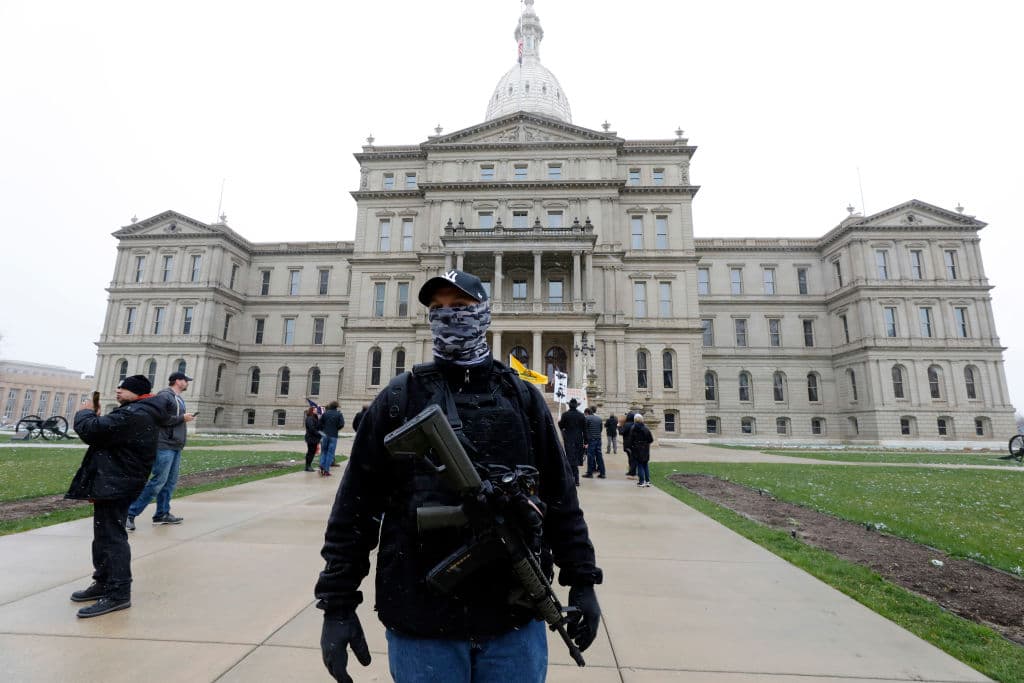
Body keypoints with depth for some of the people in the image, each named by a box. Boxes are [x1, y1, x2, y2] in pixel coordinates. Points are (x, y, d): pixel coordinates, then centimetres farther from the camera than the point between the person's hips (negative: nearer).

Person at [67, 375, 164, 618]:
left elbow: (91, 430, -24)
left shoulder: (133, 415, -22)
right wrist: (95, 416, 5)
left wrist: (84, 412, -4)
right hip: (114, 482, 12)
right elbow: (108, 433, 19)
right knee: (104, 535, 21)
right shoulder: (142, 414, 16)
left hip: (114, 485, -12)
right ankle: (104, 583, 33)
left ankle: (118, 593, -2)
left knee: (111, 536, -7)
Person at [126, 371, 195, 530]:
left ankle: (162, 514, 17)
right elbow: (160, 418, -19)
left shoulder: (179, 398, 18)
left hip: (176, 446, 9)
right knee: (158, 481, -10)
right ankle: (130, 513, 0)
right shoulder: (164, 396, -9)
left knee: (171, 482, 10)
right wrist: (182, 418, -14)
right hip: (165, 445, -9)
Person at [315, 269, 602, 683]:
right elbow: (356, 503, -1)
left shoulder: (522, 398, 2)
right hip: (420, 624, 0)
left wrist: (582, 581, 4)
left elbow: (559, 497, 5)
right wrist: (338, 603, -1)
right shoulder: (400, 397, -2)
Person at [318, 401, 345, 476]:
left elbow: (320, 423, 0)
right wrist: (336, 429, 6)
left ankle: (322, 467, 2)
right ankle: (326, 470, 1)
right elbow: (342, 424, -12)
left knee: (323, 452, 14)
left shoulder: (325, 413, 3)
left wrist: (323, 430, 15)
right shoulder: (339, 414, -3)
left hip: (325, 435, 2)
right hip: (333, 436, -2)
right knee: (330, 452, 3)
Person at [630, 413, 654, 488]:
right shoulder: (646, 428, -3)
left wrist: (630, 448, 2)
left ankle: (641, 482, 1)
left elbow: (631, 440, -9)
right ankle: (647, 481, 14)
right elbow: (651, 439, -2)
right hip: (645, 449, 3)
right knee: (645, 465, 13)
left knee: (639, 465, 3)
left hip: (637, 449, -3)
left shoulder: (633, 428, -9)